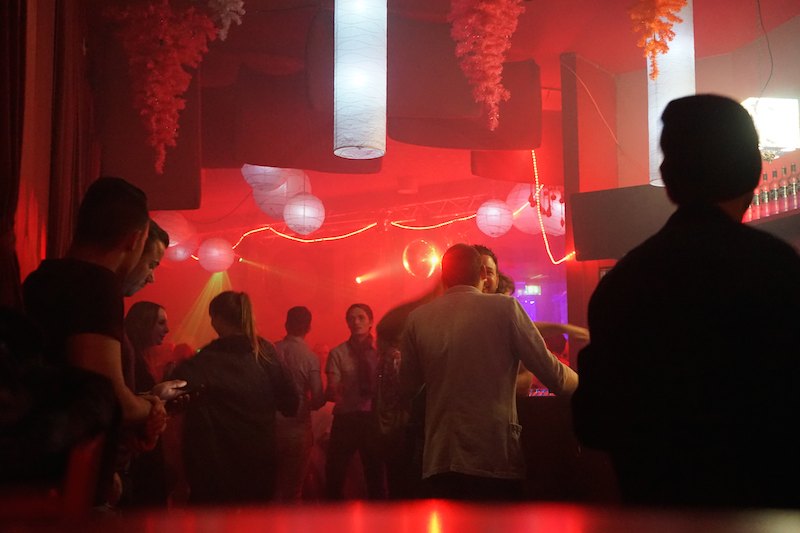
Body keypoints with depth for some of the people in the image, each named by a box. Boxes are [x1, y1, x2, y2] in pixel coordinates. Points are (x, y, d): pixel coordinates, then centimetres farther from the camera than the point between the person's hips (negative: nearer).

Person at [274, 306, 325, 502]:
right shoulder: (310, 357, -10)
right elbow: (318, 400, -11)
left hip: (271, 427, 2)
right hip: (298, 429, -2)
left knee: (272, 485, 14)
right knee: (293, 489, 9)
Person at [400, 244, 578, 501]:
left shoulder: (417, 319, 3)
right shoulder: (504, 308, -5)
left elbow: (406, 390, 12)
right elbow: (551, 373, -5)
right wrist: (583, 384, 15)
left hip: (439, 461, 3)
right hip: (496, 460, -3)